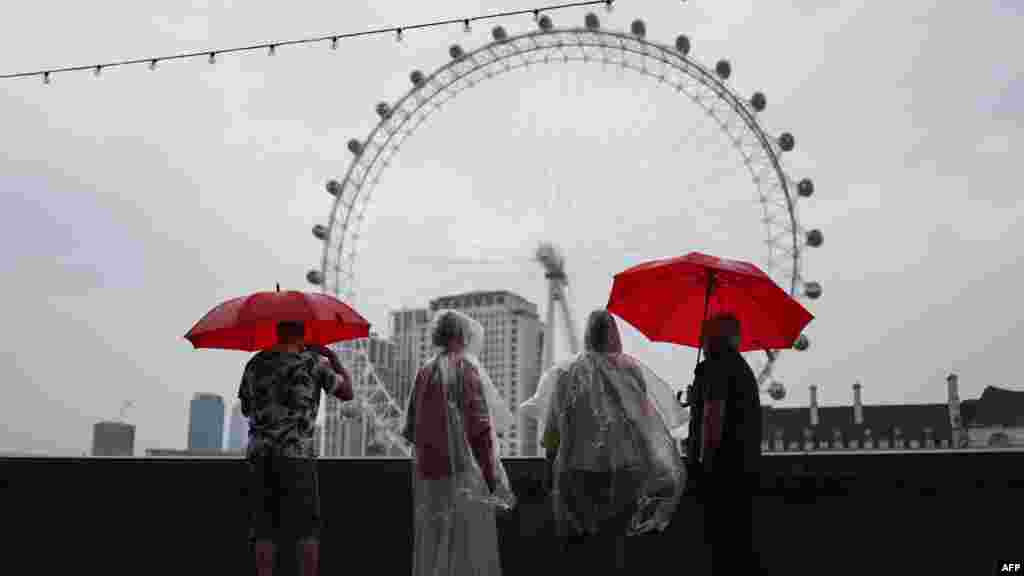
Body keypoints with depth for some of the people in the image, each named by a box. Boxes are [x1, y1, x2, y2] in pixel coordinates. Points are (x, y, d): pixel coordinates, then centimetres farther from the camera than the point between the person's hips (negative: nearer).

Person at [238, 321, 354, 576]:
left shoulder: (256, 363, 9)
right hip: (297, 453, -4)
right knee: (307, 529, 4)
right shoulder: (313, 362, -3)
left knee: (264, 529, 6)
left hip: (258, 454, 4)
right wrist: (333, 358, 17)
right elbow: (347, 393, 7)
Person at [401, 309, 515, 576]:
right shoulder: (466, 368, -7)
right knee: (467, 547, 0)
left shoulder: (424, 371, 9)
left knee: (432, 549, 13)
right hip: (461, 472, -6)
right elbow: (479, 427, -13)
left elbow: (410, 429, 10)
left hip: (427, 474, 6)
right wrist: (492, 475, -9)